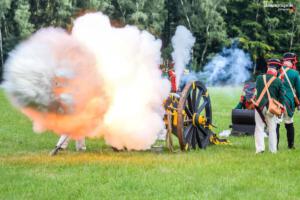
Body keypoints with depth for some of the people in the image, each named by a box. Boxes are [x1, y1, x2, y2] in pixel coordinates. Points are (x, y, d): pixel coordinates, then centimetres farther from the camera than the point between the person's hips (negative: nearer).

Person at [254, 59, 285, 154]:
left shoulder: (259, 78, -3)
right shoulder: (278, 81, -7)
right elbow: (281, 97, -2)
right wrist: (281, 108, 11)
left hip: (259, 106, 0)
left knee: (259, 128, 6)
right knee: (272, 129, 11)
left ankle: (260, 148, -3)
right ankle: (273, 150, 13)